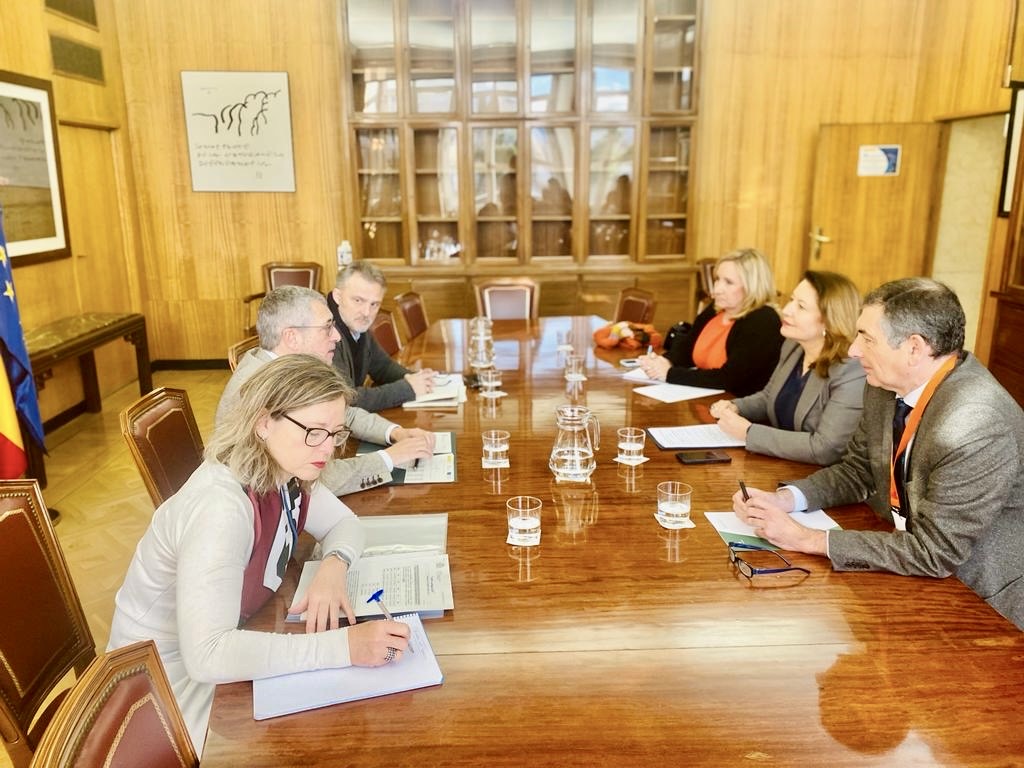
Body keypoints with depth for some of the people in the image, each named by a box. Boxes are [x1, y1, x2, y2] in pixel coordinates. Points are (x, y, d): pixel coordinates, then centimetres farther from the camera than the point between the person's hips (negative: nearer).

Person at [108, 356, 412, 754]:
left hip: (229, 645, 7)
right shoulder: (221, 504, -34)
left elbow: (344, 521, 4)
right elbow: (206, 655, -40)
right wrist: (342, 645, -43)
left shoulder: (284, 472, -10)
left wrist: (334, 567, -19)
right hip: (172, 675, -7)